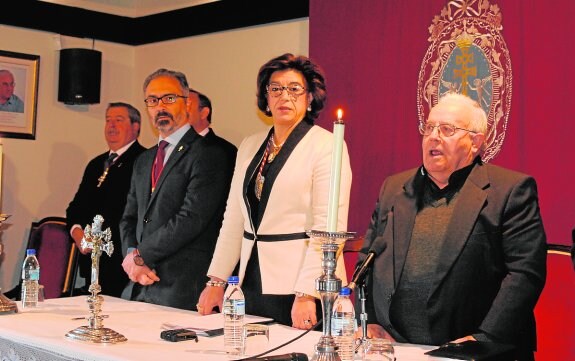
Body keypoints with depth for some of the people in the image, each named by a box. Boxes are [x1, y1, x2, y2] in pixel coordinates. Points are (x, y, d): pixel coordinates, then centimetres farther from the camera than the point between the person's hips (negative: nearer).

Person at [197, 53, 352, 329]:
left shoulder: (326, 146, -7)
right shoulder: (250, 146, 13)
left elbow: (328, 228, -14)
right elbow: (233, 219, 14)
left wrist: (307, 294, -21)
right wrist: (216, 280, 8)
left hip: (298, 286, -6)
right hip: (253, 281, 6)